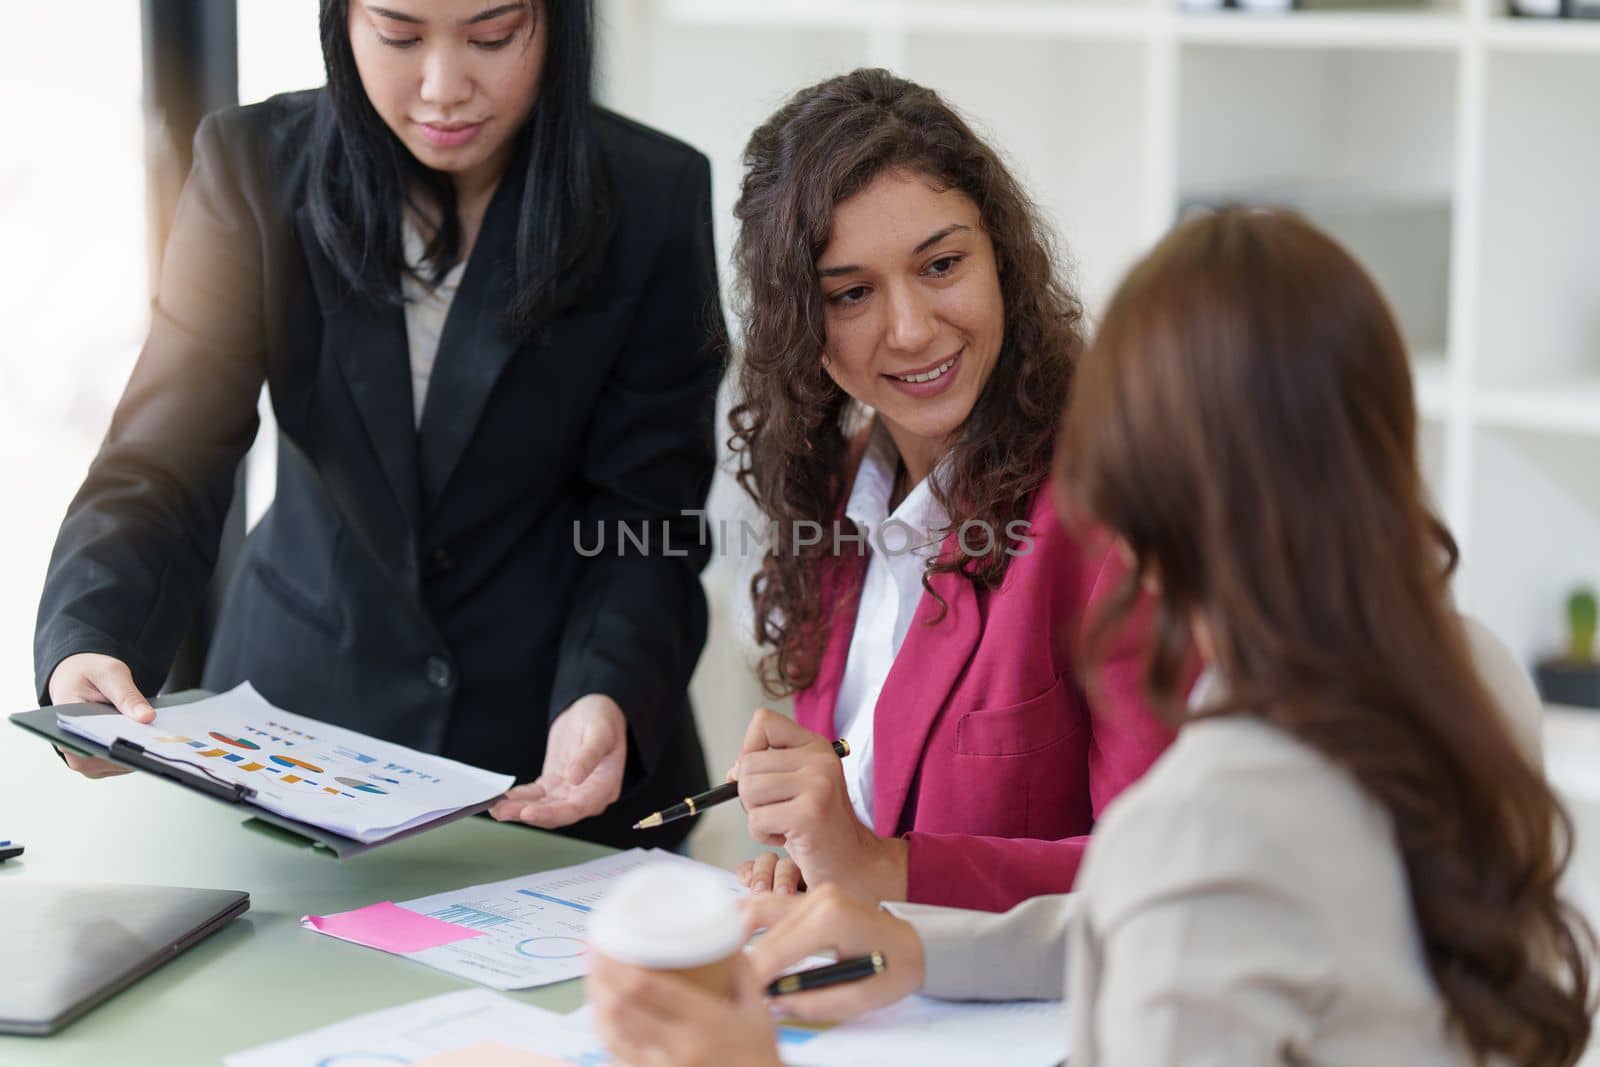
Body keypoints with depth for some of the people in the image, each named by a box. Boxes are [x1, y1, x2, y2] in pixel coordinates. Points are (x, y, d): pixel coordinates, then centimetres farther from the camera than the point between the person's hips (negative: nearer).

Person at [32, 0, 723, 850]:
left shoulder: (655, 199, -7)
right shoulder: (255, 167, -5)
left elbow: (646, 506, -7)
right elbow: (164, 456, -12)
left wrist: (607, 697, -26)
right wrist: (86, 642, -31)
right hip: (303, 710, 1)